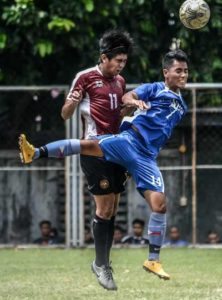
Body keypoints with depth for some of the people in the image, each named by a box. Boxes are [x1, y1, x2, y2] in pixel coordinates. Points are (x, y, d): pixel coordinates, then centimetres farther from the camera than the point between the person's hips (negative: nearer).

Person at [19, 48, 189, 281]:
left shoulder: (181, 106, 25)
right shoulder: (155, 89, 8)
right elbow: (126, 98, -8)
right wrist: (135, 101, -27)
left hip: (146, 157, 4)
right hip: (129, 140, -4)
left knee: (159, 203, -9)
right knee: (89, 145, -30)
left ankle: (153, 260, 0)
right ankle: (34, 153, -38)